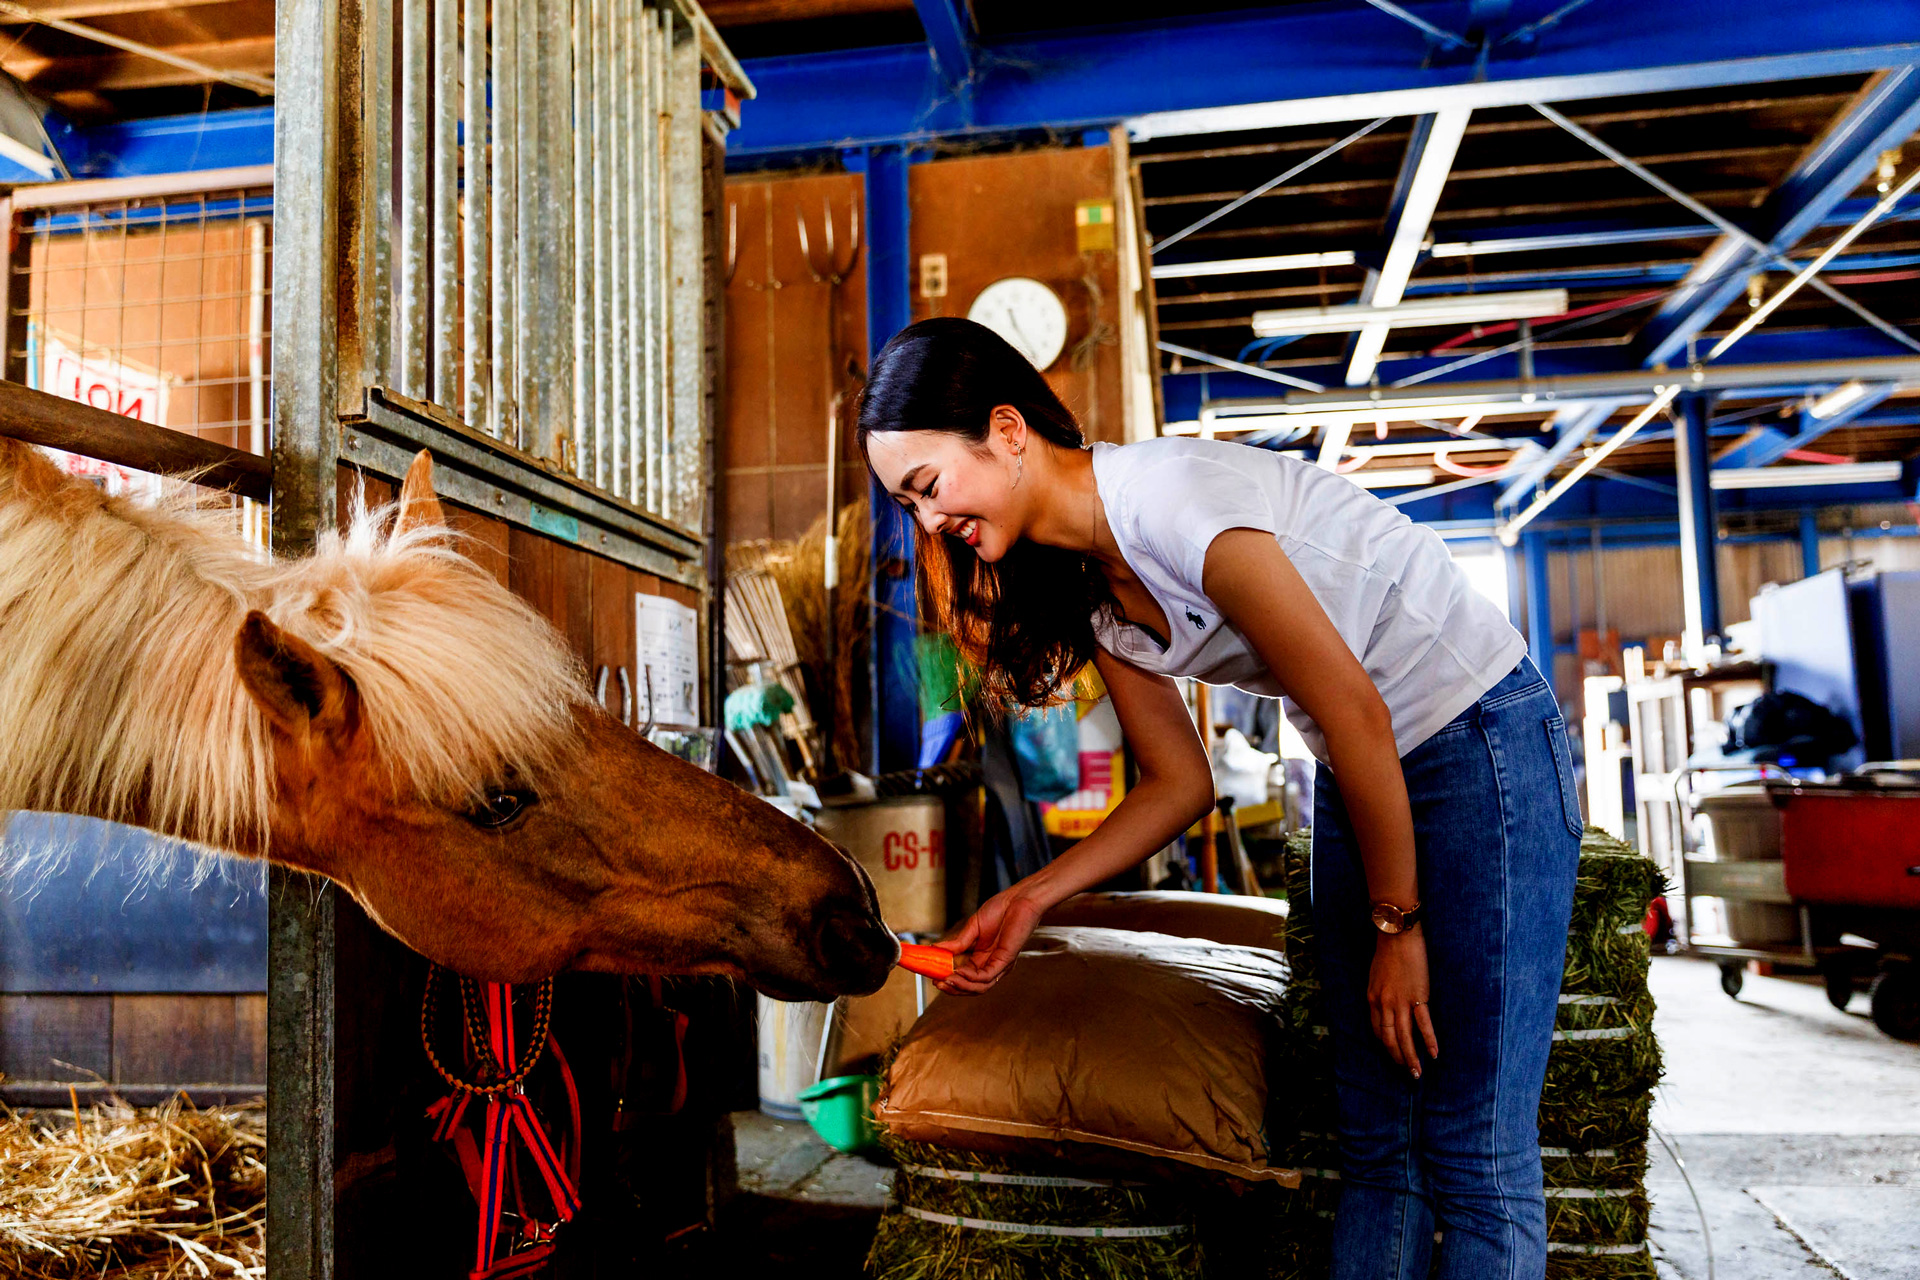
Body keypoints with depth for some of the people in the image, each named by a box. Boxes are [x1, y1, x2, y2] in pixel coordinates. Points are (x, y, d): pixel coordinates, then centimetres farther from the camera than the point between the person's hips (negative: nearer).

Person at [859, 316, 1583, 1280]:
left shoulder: (1172, 496, -25)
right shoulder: (1088, 585, 1)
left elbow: (1357, 713, -21)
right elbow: (1180, 781, 7)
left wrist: (1398, 923, -12)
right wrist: (1030, 899, -2)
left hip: (1482, 741, -8)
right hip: (1365, 776, 8)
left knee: (1475, 1156, -5)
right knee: (1375, 1144, 9)